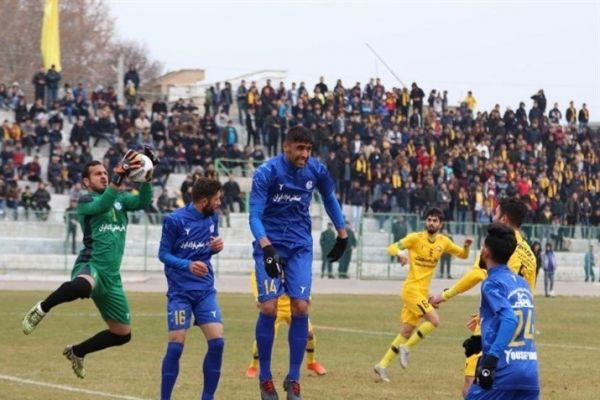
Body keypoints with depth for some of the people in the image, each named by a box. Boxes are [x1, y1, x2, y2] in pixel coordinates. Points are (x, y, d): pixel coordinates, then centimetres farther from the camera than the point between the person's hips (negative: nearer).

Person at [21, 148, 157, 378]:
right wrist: (120, 176, -32)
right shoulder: (86, 201, -1)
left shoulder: (120, 199, 17)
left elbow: (143, 202, 0)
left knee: (123, 334, 13)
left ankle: (76, 352, 33)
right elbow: (102, 205, -23)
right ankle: (41, 310, -23)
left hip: (111, 276, 7)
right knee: (83, 286, -46)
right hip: (91, 267, -7)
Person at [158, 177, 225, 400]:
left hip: (205, 290, 5)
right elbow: (163, 254, -6)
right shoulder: (175, 220, -11)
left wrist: (216, 246, -5)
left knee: (217, 342, -7)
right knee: (176, 345, -9)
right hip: (180, 291, -5)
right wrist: (188, 265, -22)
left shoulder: (212, 218, 5)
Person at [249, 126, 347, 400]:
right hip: (270, 245, -3)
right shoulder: (266, 172, -16)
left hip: (300, 246, 3)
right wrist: (266, 247, -35)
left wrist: (342, 234, 20)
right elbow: (255, 215, -21)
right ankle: (265, 378, 3)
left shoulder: (316, 171, -4)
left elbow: (330, 199, 17)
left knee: (300, 307, -9)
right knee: (269, 307, -12)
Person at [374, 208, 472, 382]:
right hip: (412, 289, -6)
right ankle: (406, 348, -6)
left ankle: (383, 365, 12)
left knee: (407, 332, 6)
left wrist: (467, 246, -6)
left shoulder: (443, 241, 8)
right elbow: (392, 248, -12)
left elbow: (462, 255, 17)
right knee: (434, 320, -19)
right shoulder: (416, 238, -8)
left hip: (422, 292, 6)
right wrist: (400, 252, -35)